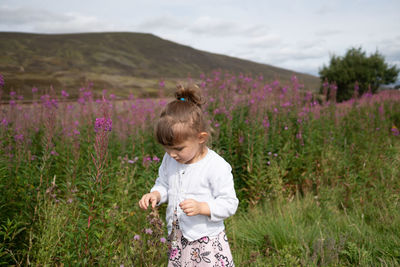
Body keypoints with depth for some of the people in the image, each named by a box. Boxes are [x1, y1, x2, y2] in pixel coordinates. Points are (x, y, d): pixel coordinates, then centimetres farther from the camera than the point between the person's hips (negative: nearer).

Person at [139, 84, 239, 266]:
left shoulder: (217, 167, -20)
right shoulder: (169, 160, -1)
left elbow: (229, 204, -15)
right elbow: (164, 184, 15)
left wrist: (201, 207, -29)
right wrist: (155, 194, -6)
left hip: (207, 242, -5)